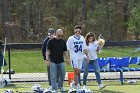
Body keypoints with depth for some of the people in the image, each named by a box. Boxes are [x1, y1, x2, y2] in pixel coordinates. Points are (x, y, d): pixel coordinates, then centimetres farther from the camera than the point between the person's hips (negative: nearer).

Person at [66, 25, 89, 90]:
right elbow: (68, 49, -4)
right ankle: (77, 85, -8)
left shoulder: (82, 38, 10)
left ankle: (73, 83, 25)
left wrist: (87, 56, 11)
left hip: (80, 57, 5)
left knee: (78, 72, 8)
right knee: (76, 71, -11)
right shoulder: (71, 38, -5)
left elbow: (84, 48, 17)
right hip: (74, 57, -5)